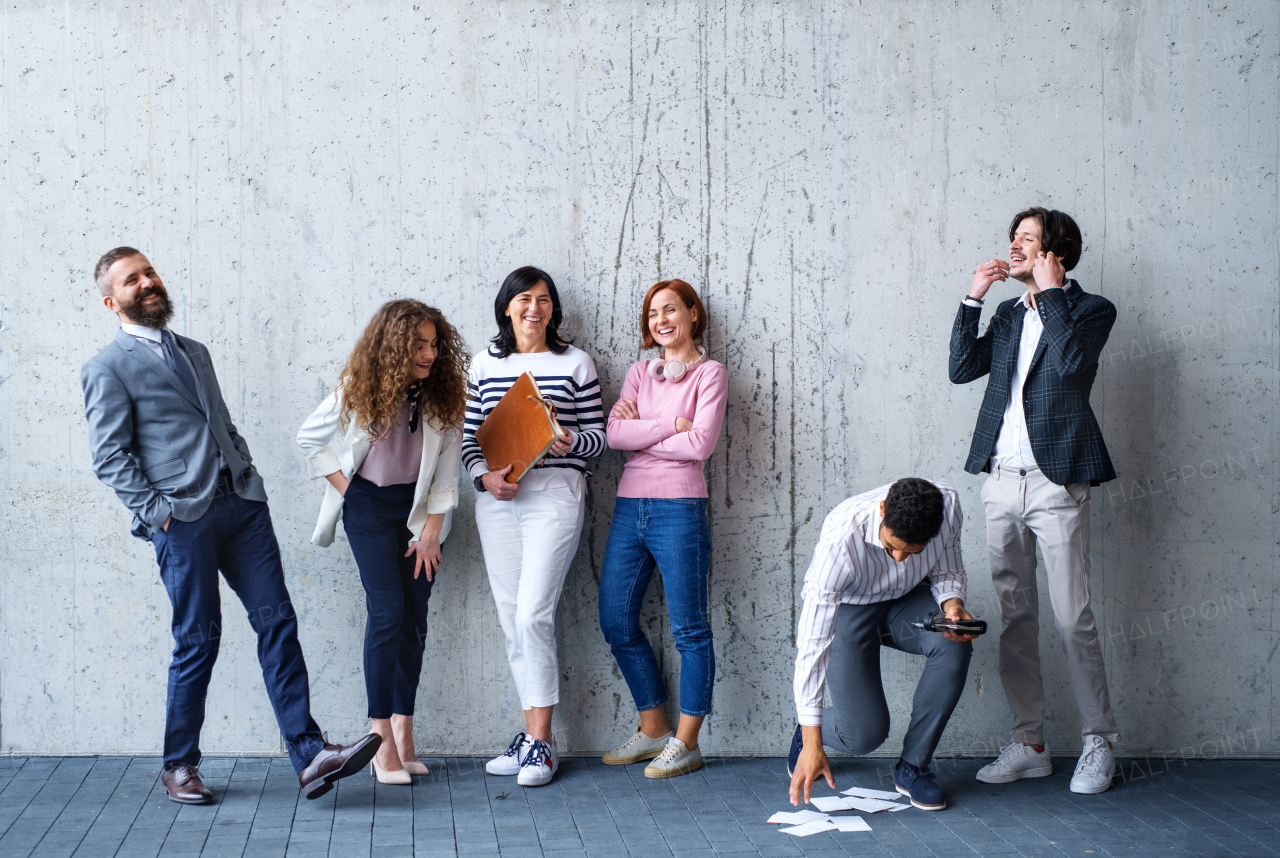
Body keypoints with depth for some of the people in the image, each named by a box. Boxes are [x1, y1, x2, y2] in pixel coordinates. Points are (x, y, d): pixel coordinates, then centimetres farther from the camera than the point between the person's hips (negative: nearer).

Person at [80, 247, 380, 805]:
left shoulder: (194, 352, 23)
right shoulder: (108, 369, 1)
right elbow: (111, 457, -5)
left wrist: (247, 474, 12)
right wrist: (158, 510, -13)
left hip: (241, 504, 6)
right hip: (182, 517, -5)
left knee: (277, 623, -3)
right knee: (198, 642, -1)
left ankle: (309, 756, -6)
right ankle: (179, 765, 16)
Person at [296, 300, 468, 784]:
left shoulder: (443, 397, -8)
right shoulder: (358, 392, -12)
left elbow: (447, 468, -3)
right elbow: (309, 438, 1)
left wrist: (431, 532, -4)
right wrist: (343, 489, -4)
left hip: (420, 508, 3)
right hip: (370, 507, -3)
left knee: (415, 615, 1)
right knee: (388, 611, -11)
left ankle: (403, 731, 9)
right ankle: (382, 739, -7)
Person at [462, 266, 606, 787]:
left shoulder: (575, 363, 4)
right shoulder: (484, 365, 12)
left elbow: (598, 435, 5)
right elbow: (468, 435, 11)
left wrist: (572, 443, -17)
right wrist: (485, 476, -7)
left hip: (554, 495, -4)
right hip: (496, 500, 4)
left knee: (532, 615, -12)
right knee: (511, 620, 5)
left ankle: (540, 743, -4)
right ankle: (532, 732, 15)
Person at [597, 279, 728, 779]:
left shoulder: (710, 373, 1)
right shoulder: (640, 373, 15)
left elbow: (701, 443, -12)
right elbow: (615, 435, 1)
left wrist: (639, 430, -3)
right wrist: (671, 425, -8)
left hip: (679, 508, -6)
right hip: (629, 507, 6)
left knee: (689, 628, -2)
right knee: (617, 623, 8)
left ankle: (685, 743, 6)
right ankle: (653, 729, 21)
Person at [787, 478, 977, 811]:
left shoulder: (947, 505, -26)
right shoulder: (841, 537, -38)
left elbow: (947, 571, -4)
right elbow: (812, 643, -34)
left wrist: (952, 603, -30)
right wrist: (812, 741, -34)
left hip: (905, 600, 4)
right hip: (845, 610, -4)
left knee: (955, 644, -29)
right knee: (864, 734, -17)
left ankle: (913, 766, -11)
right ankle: (806, 735, 21)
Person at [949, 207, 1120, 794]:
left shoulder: (1091, 309, 1)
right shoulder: (1009, 315, 18)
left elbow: (1070, 361, -19)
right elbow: (961, 368, 8)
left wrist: (1049, 291, -11)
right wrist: (973, 298, 3)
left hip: (1056, 483, -6)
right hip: (1001, 481, 6)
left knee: (1073, 620, -5)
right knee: (1015, 619, 8)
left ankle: (1099, 744, 7)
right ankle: (1028, 745, 15)